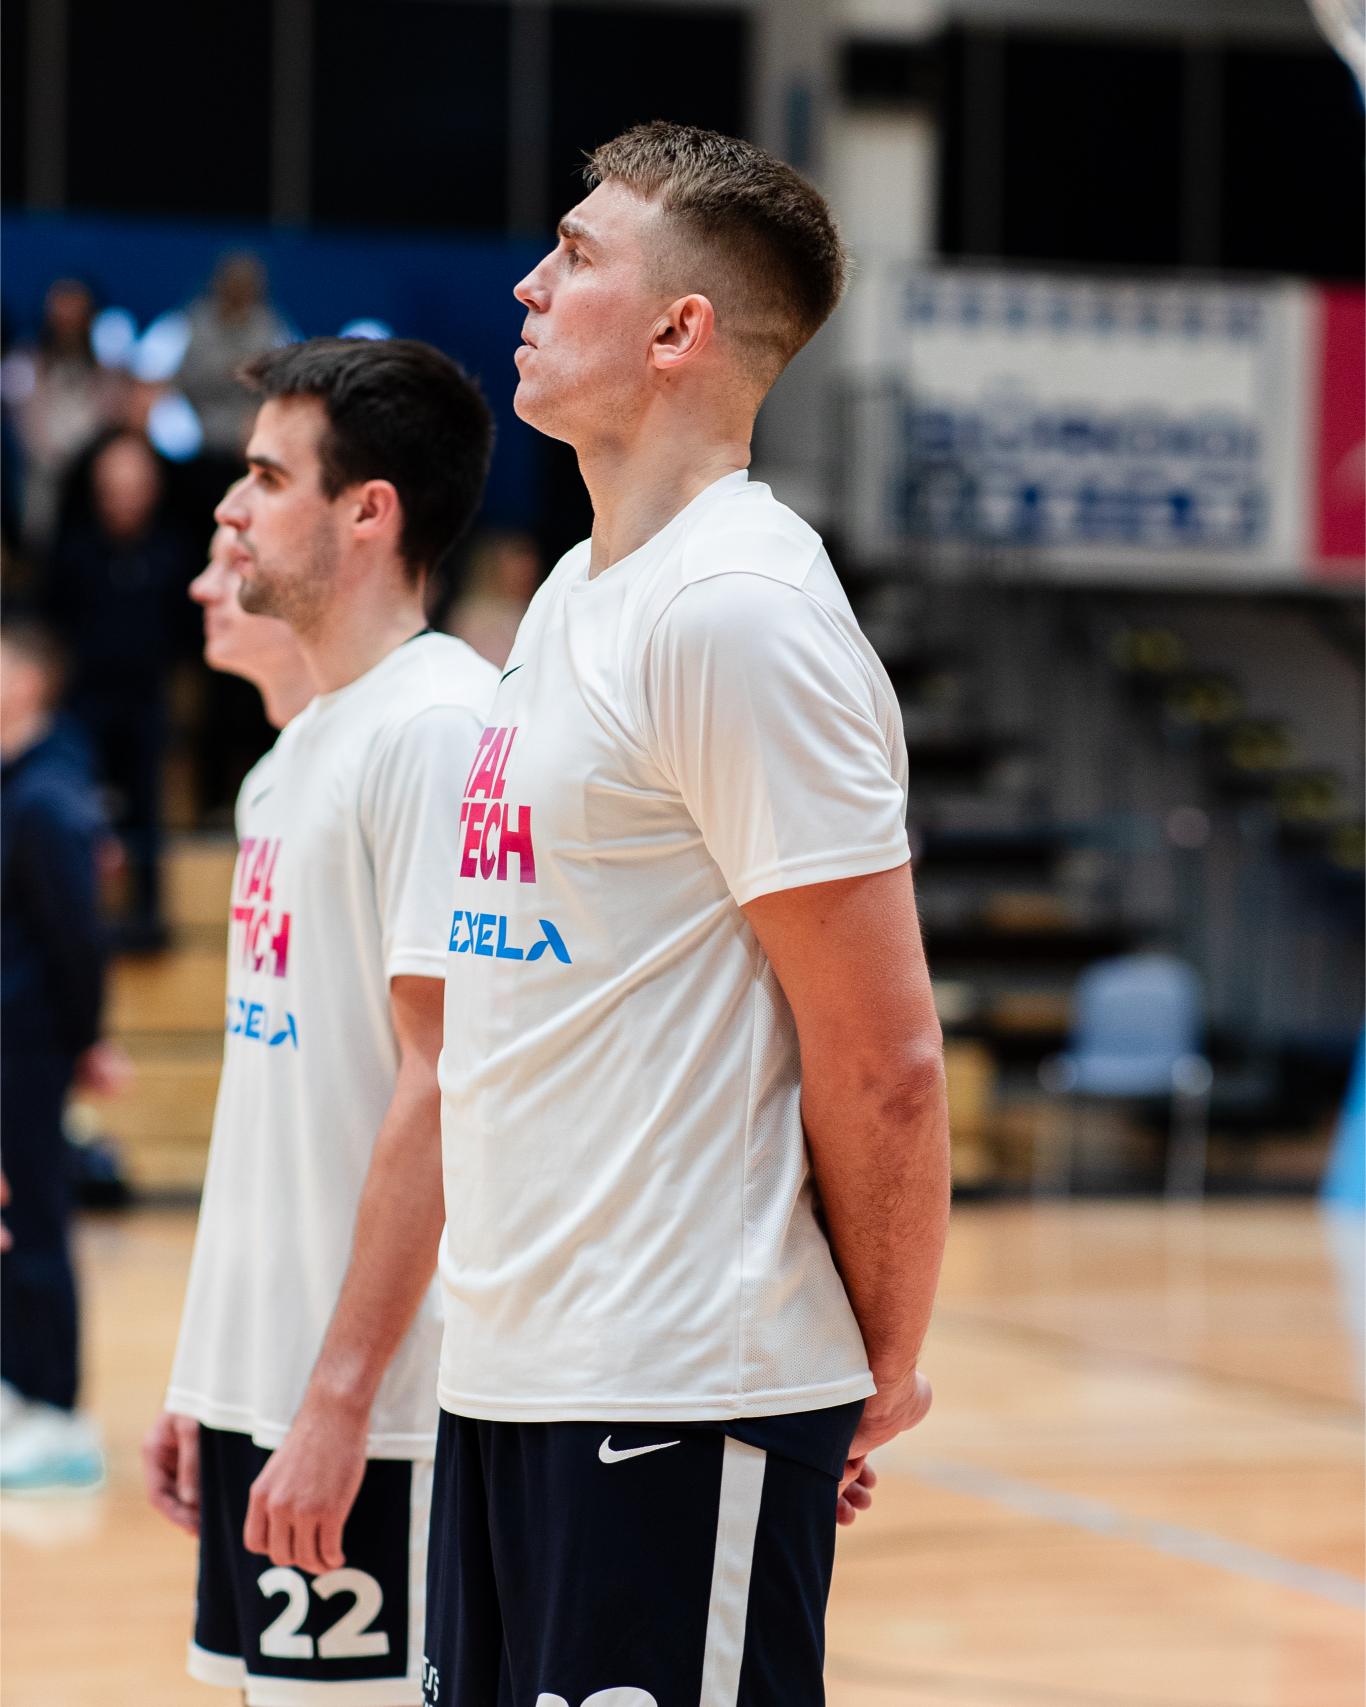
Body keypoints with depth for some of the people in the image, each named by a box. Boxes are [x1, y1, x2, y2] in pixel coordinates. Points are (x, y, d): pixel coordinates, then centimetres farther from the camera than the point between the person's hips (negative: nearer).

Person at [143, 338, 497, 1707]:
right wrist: (206, 1377, 18)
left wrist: (338, 1399, -21)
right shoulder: (296, 749, 16)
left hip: (376, 1415, -9)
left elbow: (442, 1091, -19)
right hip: (262, 1387, 9)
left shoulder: (439, 728, -14)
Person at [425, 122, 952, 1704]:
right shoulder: (576, 592, 14)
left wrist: (883, 1370, -6)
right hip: (508, 1370, 9)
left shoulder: (736, 608, -15)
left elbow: (884, 1056, -17)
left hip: (675, 1403, -9)